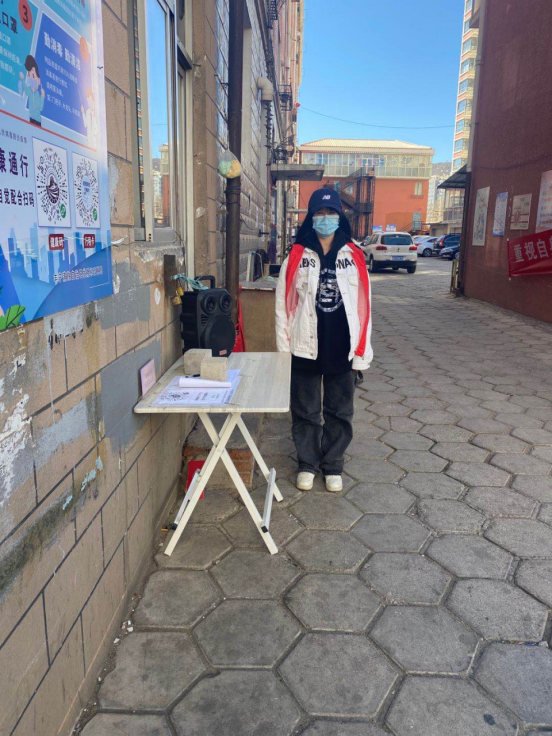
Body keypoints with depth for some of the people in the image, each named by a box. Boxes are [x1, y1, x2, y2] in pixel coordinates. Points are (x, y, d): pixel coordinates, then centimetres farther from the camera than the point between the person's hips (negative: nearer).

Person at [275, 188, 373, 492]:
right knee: (305, 410, 11)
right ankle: (307, 463, 29)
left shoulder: (354, 256, 3)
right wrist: (284, 347, -4)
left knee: (339, 411, 11)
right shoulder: (297, 256, -1)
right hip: (306, 347, -1)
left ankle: (333, 465, 29)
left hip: (342, 348, 1)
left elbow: (363, 304, 3)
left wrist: (362, 350, 0)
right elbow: (283, 303, -1)